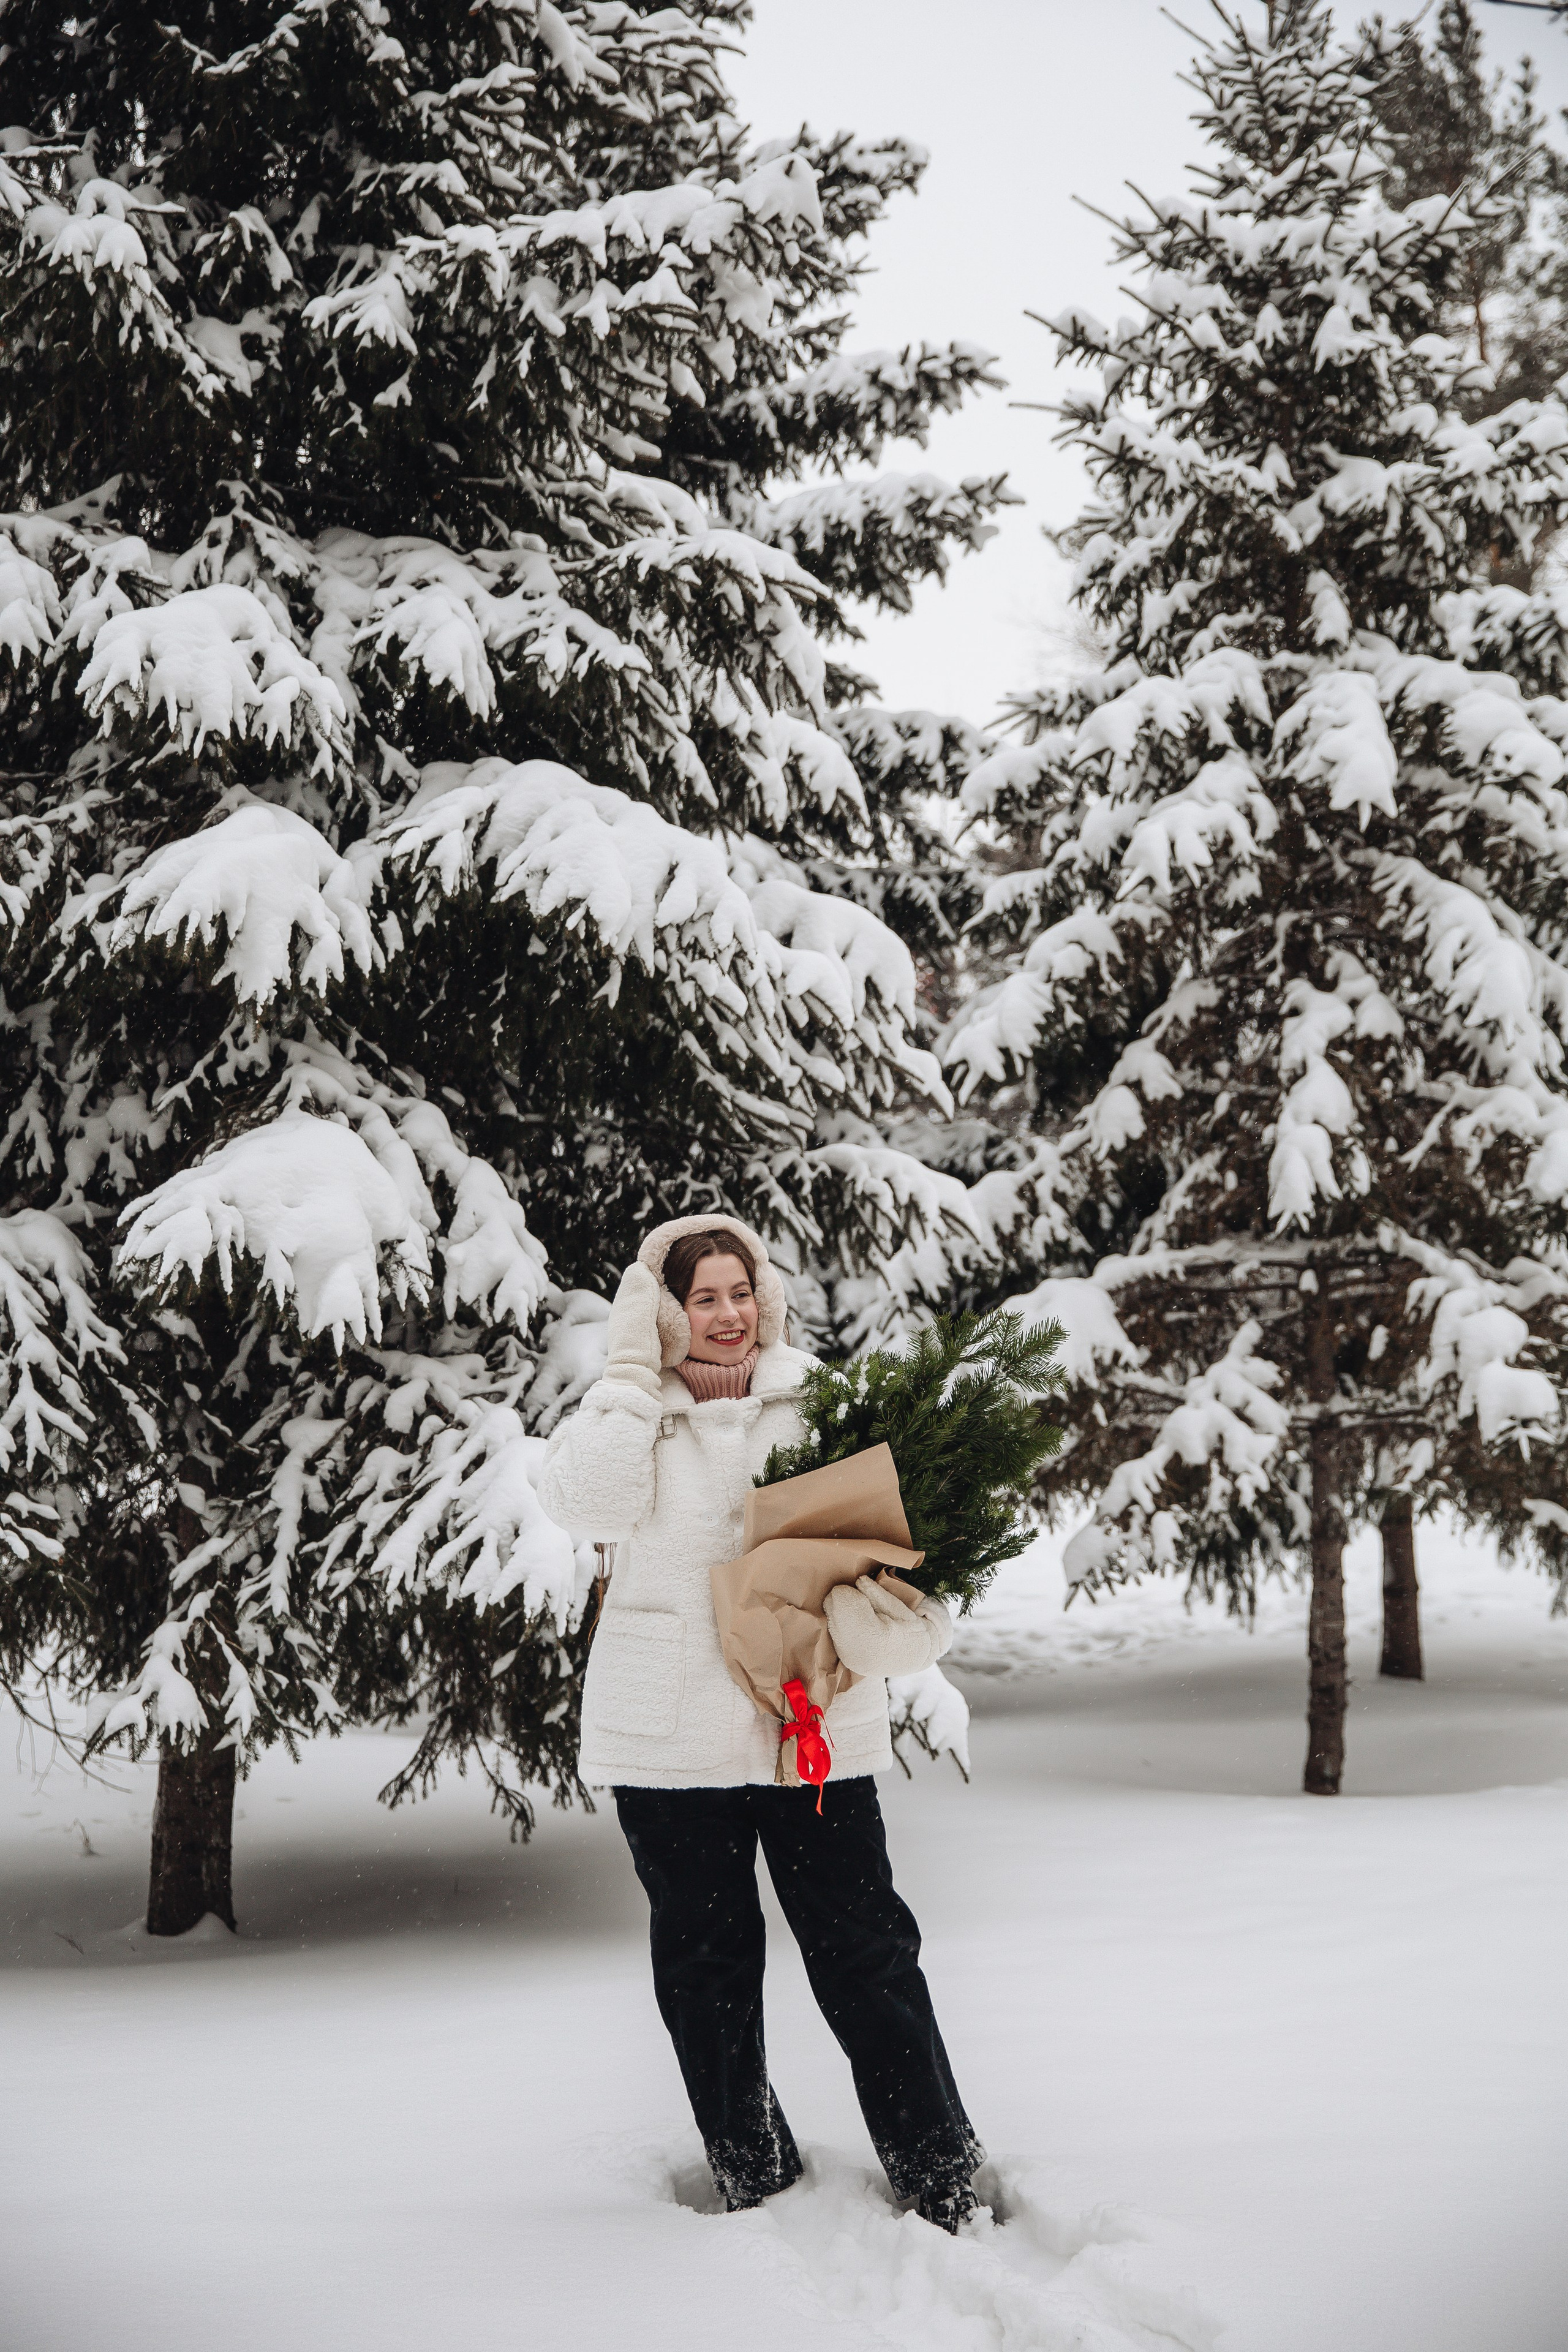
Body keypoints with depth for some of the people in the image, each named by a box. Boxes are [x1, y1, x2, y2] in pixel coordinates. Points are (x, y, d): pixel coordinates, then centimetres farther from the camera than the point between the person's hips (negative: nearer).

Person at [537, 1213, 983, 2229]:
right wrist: (632, 1369, -14)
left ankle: (944, 2183, 11)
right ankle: (755, 2184, 25)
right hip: (672, 1736, 1)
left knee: (866, 1951, 1)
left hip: (818, 1726, 0)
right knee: (707, 1962, 10)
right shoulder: (634, 1410, 2)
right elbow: (586, 1501, -17)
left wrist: (903, 1616, -14)